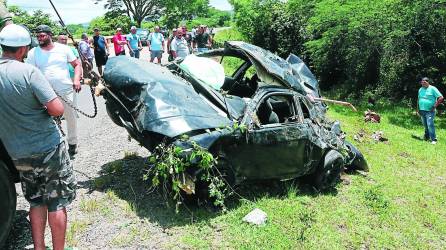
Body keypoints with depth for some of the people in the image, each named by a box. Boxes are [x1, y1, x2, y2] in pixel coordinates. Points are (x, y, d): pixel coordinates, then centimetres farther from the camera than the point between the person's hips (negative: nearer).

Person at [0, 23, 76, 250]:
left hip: (18, 155, 5)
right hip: (49, 148, -5)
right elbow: (57, 109, -22)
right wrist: (44, 107, -2)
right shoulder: (28, 72, -18)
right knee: (56, 203, 9)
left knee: (36, 202, 20)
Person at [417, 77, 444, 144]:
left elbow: (441, 98, -9)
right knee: (425, 125, 13)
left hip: (429, 111, -6)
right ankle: (426, 136, 26)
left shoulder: (432, 89, -6)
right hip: (422, 110, 6)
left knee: (430, 124, -12)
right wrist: (418, 109, 15)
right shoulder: (420, 89, 13)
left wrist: (435, 106, -11)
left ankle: (433, 139, -8)